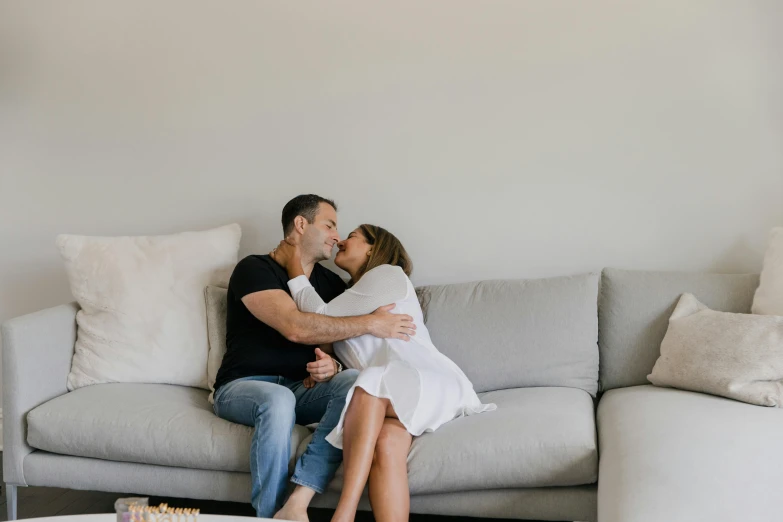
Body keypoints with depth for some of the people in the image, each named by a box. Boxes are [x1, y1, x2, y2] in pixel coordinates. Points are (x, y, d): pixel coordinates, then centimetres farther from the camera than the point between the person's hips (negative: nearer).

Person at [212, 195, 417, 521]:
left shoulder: (332, 284, 13)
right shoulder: (255, 269, -6)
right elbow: (296, 328, -21)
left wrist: (332, 366, -12)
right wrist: (370, 323, -19)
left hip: (303, 389, 5)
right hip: (244, 386, -5)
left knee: (355, 381, -28)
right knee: (278, 400, -40)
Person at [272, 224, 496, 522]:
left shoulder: (388, 274, 5)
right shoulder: (349, 298, 29)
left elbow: (322, 318, -3)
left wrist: (294, 265, 9)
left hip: (433, 381, -5)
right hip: (387, 396, 5)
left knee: (371, 385, -36)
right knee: (385, 443, -30)